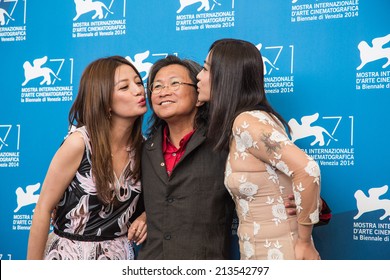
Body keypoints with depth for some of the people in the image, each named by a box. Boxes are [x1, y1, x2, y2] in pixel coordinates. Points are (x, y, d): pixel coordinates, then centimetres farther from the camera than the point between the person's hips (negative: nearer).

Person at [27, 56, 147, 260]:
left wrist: (143, 217, -9)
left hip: (117, 256, 4)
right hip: (70, 256, -4)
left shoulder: (142, 146, -5)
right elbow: (43, 209, -15)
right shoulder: (80, 142, -20)